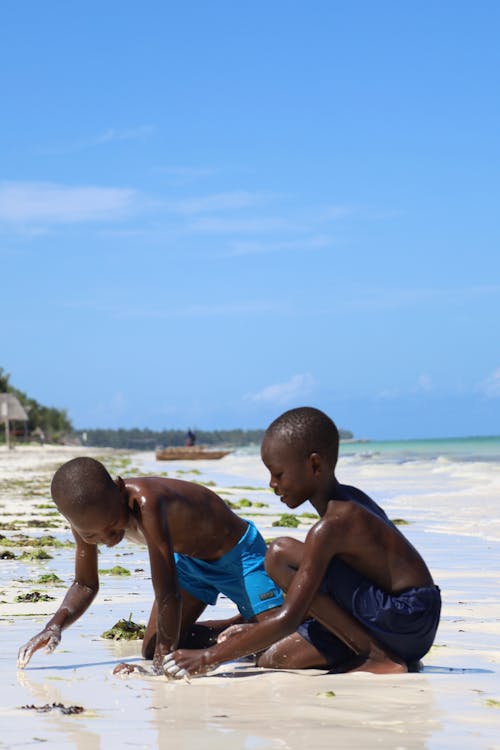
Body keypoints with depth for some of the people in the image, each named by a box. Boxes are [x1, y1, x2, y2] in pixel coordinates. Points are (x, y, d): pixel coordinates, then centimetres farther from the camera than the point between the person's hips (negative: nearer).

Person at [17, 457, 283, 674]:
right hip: (189, 558, 7)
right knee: (151, 649, 4)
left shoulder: (145, 503, -44)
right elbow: (85, 585, -2)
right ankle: (240, 625, 21)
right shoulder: (86, 517, -19)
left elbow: (168, 595, -41)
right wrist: (55, 625, -20)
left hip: (237, 552, -7)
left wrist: (164, 658, -35)